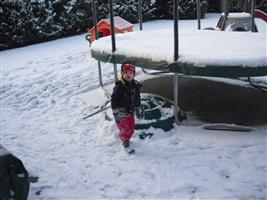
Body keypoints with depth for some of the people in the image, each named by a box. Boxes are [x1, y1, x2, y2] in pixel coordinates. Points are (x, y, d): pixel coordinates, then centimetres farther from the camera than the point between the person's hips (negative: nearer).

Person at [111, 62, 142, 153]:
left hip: (130, 112, 6)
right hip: (121, 113, -6)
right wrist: (115, 114, -18)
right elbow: (114, 100, -17)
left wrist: (138, 110, 16)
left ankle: (126, 139, 42)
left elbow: (137, 99, 13)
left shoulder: (135, 85, 1)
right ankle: (126, 145, 18)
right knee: (125, 129, 1)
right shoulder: (119, 86, -19)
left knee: (131, 128, 18)